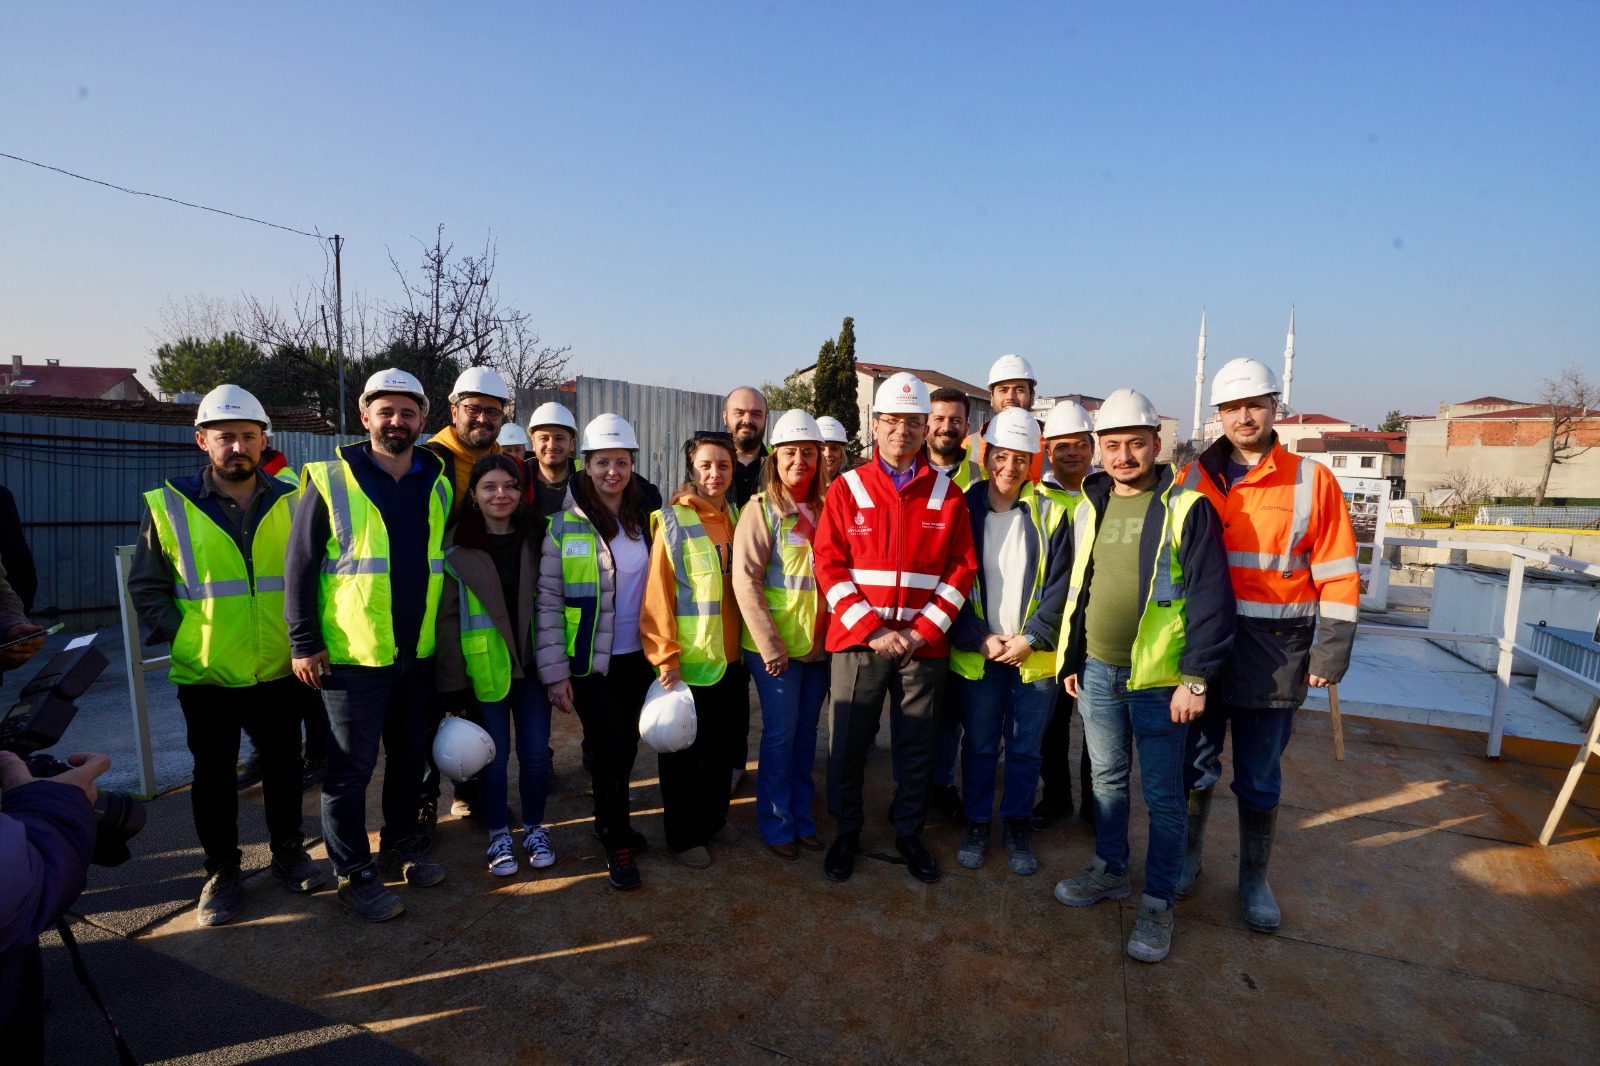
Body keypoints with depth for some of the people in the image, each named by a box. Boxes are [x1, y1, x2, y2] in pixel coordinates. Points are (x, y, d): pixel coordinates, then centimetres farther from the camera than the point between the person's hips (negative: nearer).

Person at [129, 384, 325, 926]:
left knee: (283, 764, 14)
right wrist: (184, 638, -7)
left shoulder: (292, 501, -1)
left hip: (280, 670, 1)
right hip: (206, 675, -1)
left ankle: (288, 851, 33)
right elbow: (146, 587, 2)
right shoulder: (169, 507, -5)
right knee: (214, 775, 13)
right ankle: (221, 870, 30)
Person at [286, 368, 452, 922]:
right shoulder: (331, 480, -6)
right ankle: (354, 875, 20)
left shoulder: (438, 483, 6)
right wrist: (304, 642, -9)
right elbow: (300, 564, -5)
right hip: (352, 654, -4)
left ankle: (401, 845, 35)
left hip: (418, 653, 4)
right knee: (351, 767, 5)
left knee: (410, 757, 17)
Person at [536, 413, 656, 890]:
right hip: (589, 660, -4)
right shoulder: (565, 524, -10)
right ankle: (617, 842, 20)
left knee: (625, 746, 14)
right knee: (611, 747, -2)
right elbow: (547, 601, -10)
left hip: (637, 656, 4)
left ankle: (611, 824, 38)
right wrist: (554, 671, -12)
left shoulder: (645, 519, 4)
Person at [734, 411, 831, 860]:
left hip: (818, 642, 5)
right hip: (775, 646, -5)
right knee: (781, 731, 4)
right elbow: (745, 579, -14)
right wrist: (770, 645, -16)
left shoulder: (826, 509, 7)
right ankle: (775, 824, 22)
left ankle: (801, 817, 30)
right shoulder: (761, 509, -9)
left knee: (806, 731, 14)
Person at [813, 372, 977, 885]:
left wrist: (921, 632, -10)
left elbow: (961, 569, 1)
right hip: (858, 641, -1)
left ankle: (909, 833, 34)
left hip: (924, 645, 1)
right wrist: (871, 630, -12)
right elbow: (829, 565, -4)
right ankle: (846, 832, 31)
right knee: (847, 744, 9)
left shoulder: (947, 494, 3)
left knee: (916, 746, 12)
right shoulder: (847, 489, 0)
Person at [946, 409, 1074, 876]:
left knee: (1025, 749, 12)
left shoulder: (1050, 514, 0)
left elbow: (1059, 587, -2)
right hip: (975, 656, 0)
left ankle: (1017, 827, 31)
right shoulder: (963, 509, -2)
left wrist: (1031, 637, -11)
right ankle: (977, 824, 30)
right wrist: (979, 639, -11)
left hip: (1035, 657, 1)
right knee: (979, 745, 11)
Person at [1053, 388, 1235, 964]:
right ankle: (1110, 870, 37)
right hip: (1098, 671, 5)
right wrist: (1072, 658, 13)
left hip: (1159, 678, -5)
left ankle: (1157, 903, 23)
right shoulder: (1090, 507, 7)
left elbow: (1211, 597, -13)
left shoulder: (1186, 507, -10)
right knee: (1107, 778, 19)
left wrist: (1196, 678, -16)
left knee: (1162, 794, 6)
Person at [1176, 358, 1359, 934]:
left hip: (1275, 654, -1)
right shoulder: (1194, 479, 2)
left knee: (1259, 778, 13)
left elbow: (1337, 575, -1)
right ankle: (1187, 857, 34)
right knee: (1195, 765, 13)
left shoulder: (1313, 480, -2)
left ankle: (1254, 879, 33)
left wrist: (1330, 653, -4)